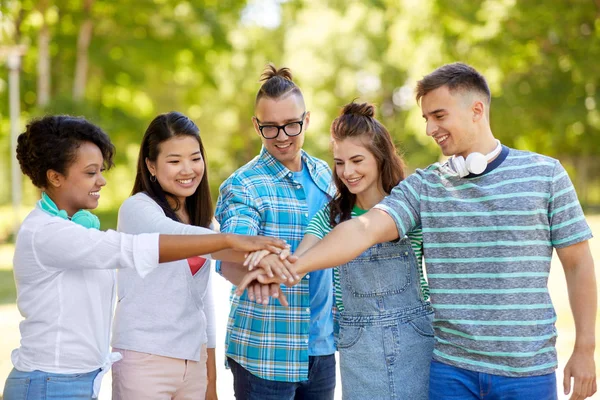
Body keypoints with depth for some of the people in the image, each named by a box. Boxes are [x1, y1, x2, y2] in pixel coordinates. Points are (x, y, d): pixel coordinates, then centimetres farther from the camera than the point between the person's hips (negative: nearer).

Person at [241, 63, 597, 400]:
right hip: (451, 368, 2)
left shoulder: (544, 175, -1)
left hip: (528, 370, -2)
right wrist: (291, 266, -26)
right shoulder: (424, 186, 3)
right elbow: (365, 229, -11)